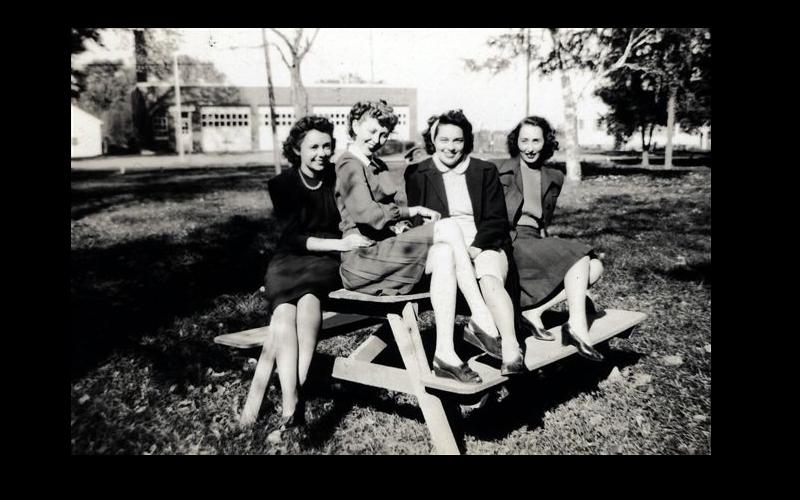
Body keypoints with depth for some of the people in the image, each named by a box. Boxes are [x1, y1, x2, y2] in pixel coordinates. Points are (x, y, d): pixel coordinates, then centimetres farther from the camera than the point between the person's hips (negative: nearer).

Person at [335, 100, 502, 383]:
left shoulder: (378, 166, 26)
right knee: (448, 229, -22)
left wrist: (405, 223, -3)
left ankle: (445, 355, -25)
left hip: (388, 251, 8)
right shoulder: (349, 165, -4)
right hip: (363, 257, -8)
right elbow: (366, 213, -19)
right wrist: (410, 212, -11)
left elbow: (394, 210, 20)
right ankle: (482, 322, -19)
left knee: (444, 255, -22)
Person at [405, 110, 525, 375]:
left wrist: (475, 248, -12)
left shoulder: (485, 171, 13)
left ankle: (511, 350, -46)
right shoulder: (416, 174, 11)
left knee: (490, 280, -33)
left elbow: (496, 220, 6)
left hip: (484, 246, 1)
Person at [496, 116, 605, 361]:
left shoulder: (554, 178, 17)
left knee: (595, 266, -14)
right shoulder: (504, 171, 0)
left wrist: (545, 243, 8)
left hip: (536, 243, 7)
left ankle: (534, 310, -20)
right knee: (580, 257, -23)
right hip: (511, 244, -7)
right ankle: (577, 326, -26)